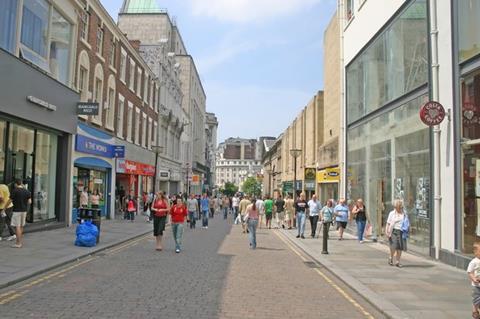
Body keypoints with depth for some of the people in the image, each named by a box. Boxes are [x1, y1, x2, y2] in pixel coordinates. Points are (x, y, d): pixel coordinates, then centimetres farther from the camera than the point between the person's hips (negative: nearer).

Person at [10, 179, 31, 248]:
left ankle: (18, 243, -2)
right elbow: (29, 202, 1)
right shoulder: (27, 191, 5)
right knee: (21, 226, 16)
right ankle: (20, 241, 23)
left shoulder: (15, 191, -10)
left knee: (17, 226, -2)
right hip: (24, 210, 6)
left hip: (17, 210, -6)